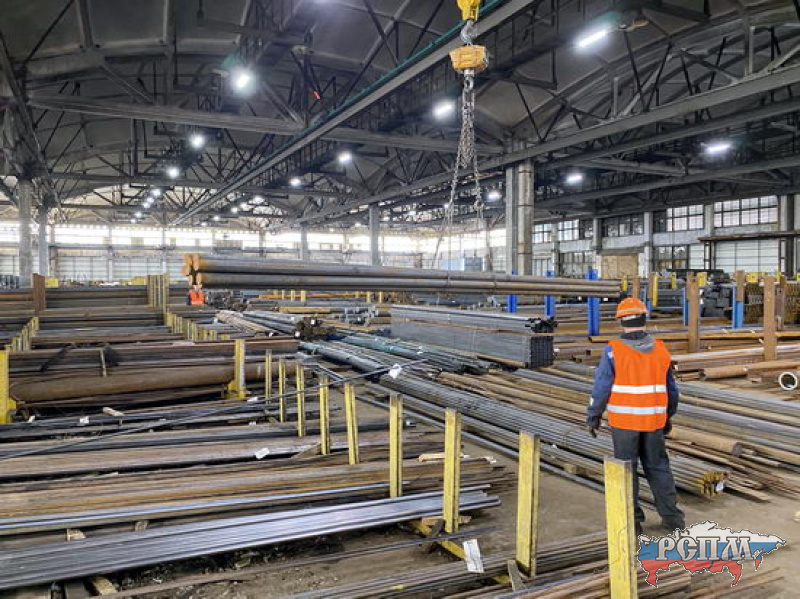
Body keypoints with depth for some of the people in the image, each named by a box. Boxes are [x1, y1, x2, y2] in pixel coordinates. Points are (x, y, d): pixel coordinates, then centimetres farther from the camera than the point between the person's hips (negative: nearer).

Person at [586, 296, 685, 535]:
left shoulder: (614, 350, -13)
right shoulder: (660, 350, 1)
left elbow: (601, 387, -11)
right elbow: (671, 389, 9)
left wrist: (593, 417, 1)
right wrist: (669, 416, 22)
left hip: (624, 421, -4)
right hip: (653, 421, 4)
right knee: (658, 466, 17)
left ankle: (633, 521, 13)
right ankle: (672, 516, 22)